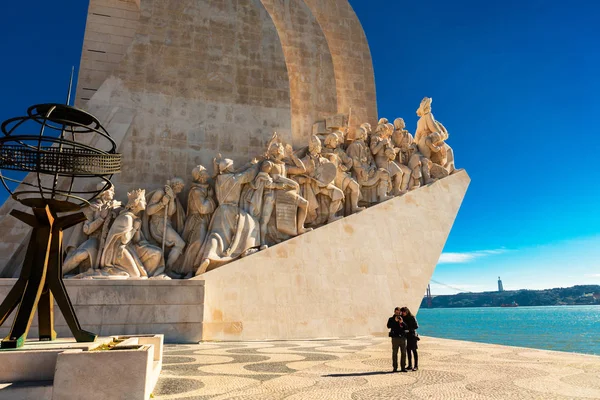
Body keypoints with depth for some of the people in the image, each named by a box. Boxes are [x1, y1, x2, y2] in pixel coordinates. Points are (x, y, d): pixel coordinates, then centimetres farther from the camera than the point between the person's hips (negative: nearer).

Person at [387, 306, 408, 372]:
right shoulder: (391, 319, 7)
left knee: (403, 353, 2)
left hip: (403, 337, 3)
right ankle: (395, 367, 5)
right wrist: (395, 321, -17)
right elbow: (389, 326, -10)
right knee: (395, 353, -2)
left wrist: (402, 322, -12)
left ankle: (403, 367, 11)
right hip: (395, 338, -3)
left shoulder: (402, 318, 14)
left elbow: (406, 327, 4)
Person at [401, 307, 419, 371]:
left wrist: (409, 328, -18)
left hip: (412, 335, -6)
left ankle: (416, 366, 3)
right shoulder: (403, 318, 8)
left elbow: (416, 326, -10)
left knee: (414, 351, -1)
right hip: (406, 335, 6)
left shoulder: (412, 317, -8)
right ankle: (410, 365, 15)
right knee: (408, 350, 8)